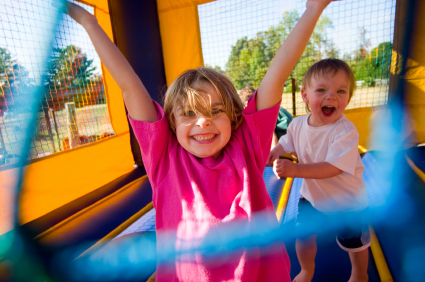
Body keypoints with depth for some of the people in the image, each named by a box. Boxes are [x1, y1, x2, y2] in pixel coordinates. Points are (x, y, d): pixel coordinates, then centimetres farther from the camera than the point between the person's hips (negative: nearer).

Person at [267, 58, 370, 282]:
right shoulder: (297, 124, -13)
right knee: (303, 236, 18)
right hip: (311, 196, 4)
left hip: (347, 201, -4)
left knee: (354, 244, 22)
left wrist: (294, 169, -45)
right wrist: (273, 153, -13)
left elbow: (332, 168, -37)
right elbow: (286, 142, 7)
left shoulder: (345, 131, -30)